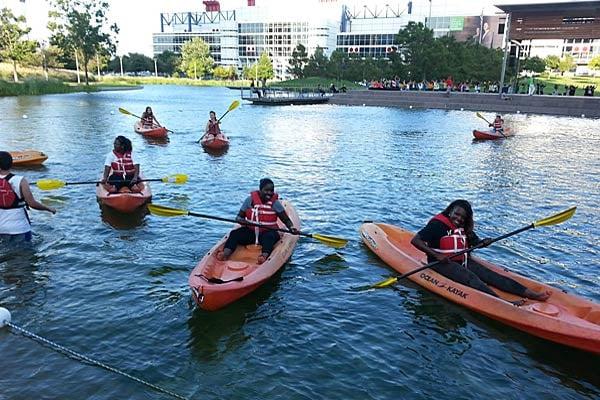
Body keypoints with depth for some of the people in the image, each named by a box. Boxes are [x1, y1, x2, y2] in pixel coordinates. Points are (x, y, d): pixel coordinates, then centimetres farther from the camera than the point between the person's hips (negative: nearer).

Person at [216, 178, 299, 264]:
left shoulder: (275, 203, -1)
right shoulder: (250, 199, 1)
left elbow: (286, 220, 2)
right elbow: (239, 216, 5)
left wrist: (291, 228, -18)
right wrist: (241, 220, -18)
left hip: (268, 232, -2)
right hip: (250, 231, 2)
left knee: (269, 237, -35)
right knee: (235, 234, -22)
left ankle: (264, 255, -61)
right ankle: (225, 253, -44)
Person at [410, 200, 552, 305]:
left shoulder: (464, 227, 12)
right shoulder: (438, 224, -13)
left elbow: (476, 242, 16)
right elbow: (415, 241, -20)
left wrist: (483, 243, -9)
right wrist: (437, 255, -26)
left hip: (462, 260, 7)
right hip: (442, 262, -7)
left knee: (489, 274, -10)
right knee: (470, 277, -29)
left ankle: (531, 294, -21)